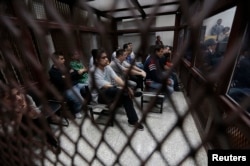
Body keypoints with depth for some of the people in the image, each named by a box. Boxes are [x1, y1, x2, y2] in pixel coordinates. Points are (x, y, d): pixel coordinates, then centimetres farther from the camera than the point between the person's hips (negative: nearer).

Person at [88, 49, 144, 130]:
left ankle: (133, 120, -9)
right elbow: (106, 86, -28)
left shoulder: (107, 67, 0)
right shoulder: (94, 72, -20)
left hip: (109, 93, 6)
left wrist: (126, 87, -29)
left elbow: (116, 78, -12)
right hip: (98, 96, -6)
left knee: (126, 95, -20)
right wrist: (123, 89, -30)